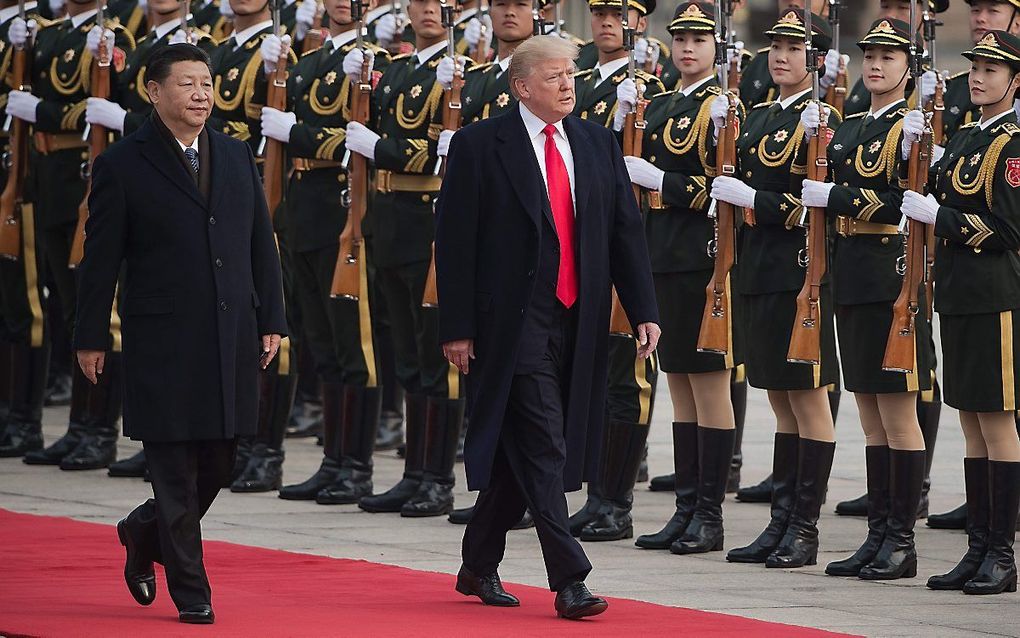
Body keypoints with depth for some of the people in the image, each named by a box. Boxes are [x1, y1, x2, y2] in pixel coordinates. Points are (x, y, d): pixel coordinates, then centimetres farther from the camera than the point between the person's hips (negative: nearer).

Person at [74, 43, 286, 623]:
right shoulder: (124, 166, -3)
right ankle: (190, 589, 7)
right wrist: (92, 337, -4)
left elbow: (262, 245, 14)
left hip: (232, 338, 5)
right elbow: (101, 259, -2)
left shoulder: (237, 158, 12)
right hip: (163, 342, -5)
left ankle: (145, 533, 32)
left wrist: (272, 321, 8)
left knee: (219, 464, 7)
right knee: (176, 469, -1)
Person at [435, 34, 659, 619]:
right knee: (543, 446, -11)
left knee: (520, 452, 12)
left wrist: (644, 310, 2)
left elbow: (626, 228, 10)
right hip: (514, 322, -5)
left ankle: (479, 565, 26)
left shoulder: (597, 142, 10)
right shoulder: (480, 146, -5)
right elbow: (455, 241, -5)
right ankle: (569, 580, -13)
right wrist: (458, 328, -9)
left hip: (578, 323, 5)